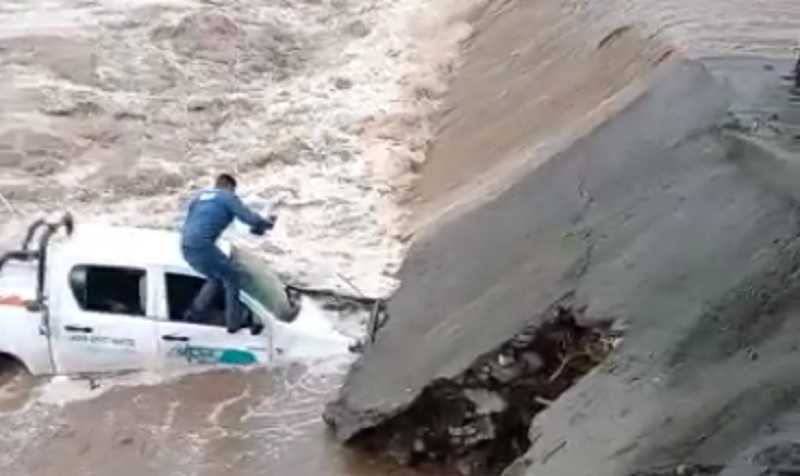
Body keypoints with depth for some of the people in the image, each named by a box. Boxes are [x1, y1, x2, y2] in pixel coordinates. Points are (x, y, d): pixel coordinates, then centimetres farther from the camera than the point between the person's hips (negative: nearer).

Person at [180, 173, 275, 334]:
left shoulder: (200, 197, 27)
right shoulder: (228, 197, 6)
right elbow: (250, 218, -2)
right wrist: (267, 223, 18)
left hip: (186, 247, 8)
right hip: (202, 246, -8)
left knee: (216, 278, 26)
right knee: (231, 277, 9)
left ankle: (194, 315, 28)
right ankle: (234, 323, 10)